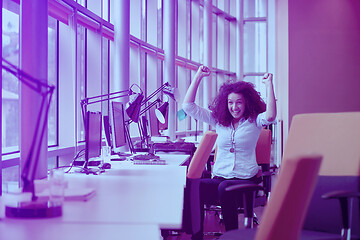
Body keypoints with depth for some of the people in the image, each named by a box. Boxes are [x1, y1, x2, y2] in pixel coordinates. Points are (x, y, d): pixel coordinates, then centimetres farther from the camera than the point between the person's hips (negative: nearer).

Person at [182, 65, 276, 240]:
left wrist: (269, 84, -14)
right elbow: (188, 106, 10)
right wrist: (198, 77, 8)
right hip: (219, 178, 3)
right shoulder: (218, 119, 13)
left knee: (225, 188, -37)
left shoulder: (254, 121, 5)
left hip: (246, 180, -2)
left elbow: (270, 116, -19)